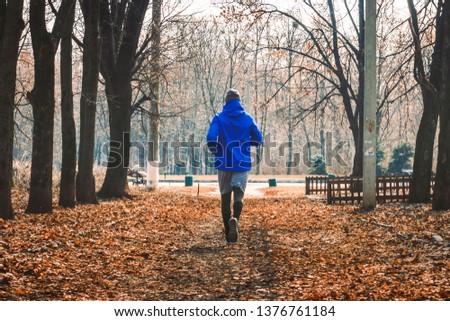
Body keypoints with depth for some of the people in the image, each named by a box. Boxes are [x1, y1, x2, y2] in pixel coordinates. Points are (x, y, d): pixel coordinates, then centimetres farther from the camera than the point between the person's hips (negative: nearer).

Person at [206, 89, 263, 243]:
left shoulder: (219, 117, -1)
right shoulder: (247, 118, 4)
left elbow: (210, 138, -14)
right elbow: (258, 140, 6)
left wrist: (216, 151, 5)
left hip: (224, 163, 0)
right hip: (242, 164, 0)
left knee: (225, 196, 10)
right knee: (238, 195, -2)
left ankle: (228, 234, 14)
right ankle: (235, 219, -34)